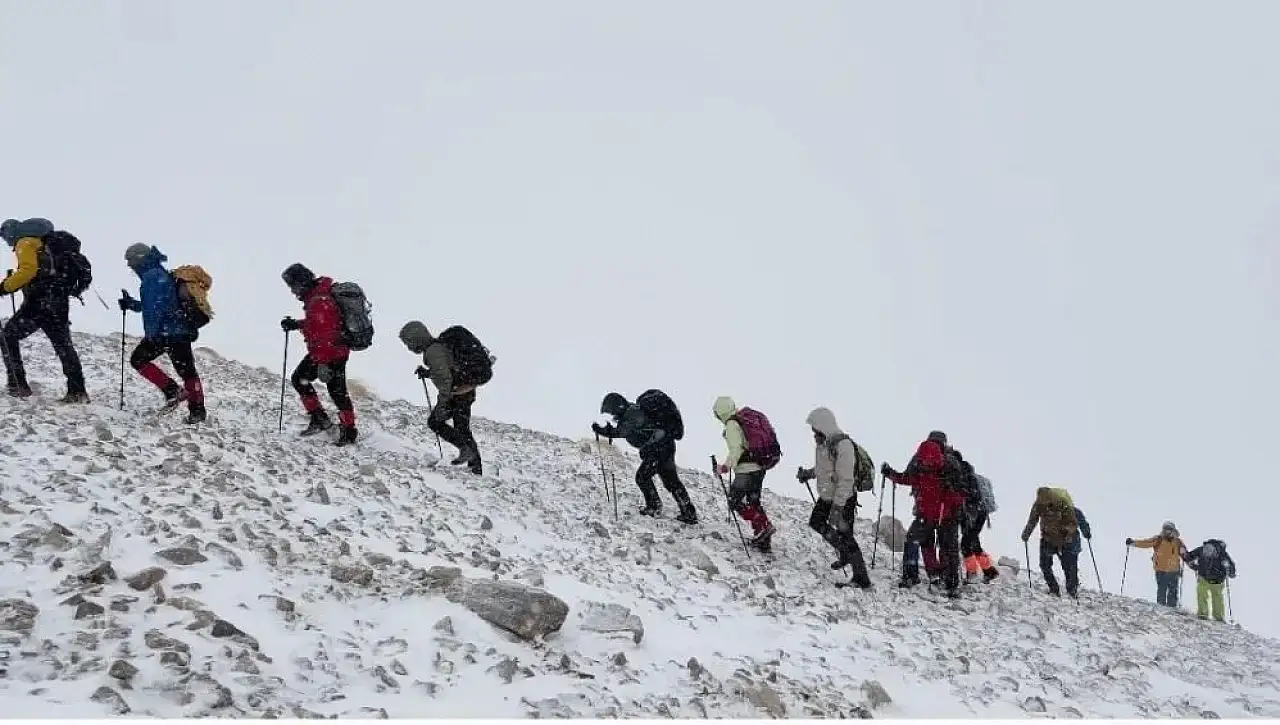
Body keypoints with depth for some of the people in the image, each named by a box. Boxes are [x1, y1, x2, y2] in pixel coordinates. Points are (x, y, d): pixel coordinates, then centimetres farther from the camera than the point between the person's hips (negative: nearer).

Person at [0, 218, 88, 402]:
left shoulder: (25, 243, -4)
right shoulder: (44, 243, 23)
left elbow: (28, 270, -19)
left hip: (40, 302, -8)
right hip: (60, 300, 8)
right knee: (63, 345, 13)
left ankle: (18, 385, -2)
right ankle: (78, 391, 11)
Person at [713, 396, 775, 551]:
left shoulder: (732, 424, -12)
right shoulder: (748, 416, 13)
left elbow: (736, 449, -23)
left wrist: (727, 466, -25)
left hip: (746, 469, -9)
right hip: (760, 467, 9)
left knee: (735, 501, 1)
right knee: (753, 501, 17)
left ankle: (762, 527, -9)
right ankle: (764, 540, 17)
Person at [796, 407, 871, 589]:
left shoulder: (843, 445, -27)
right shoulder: (822, 442, 2)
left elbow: (845, 480, -29)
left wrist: (837, 507, -31)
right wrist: (808, 473, 3)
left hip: (844, 499, -10)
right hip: (826, 496, 10)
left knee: (845, 536, -7)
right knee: (816, 522, 22)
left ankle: (862, 579, 1)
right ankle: (845, 554, 38)